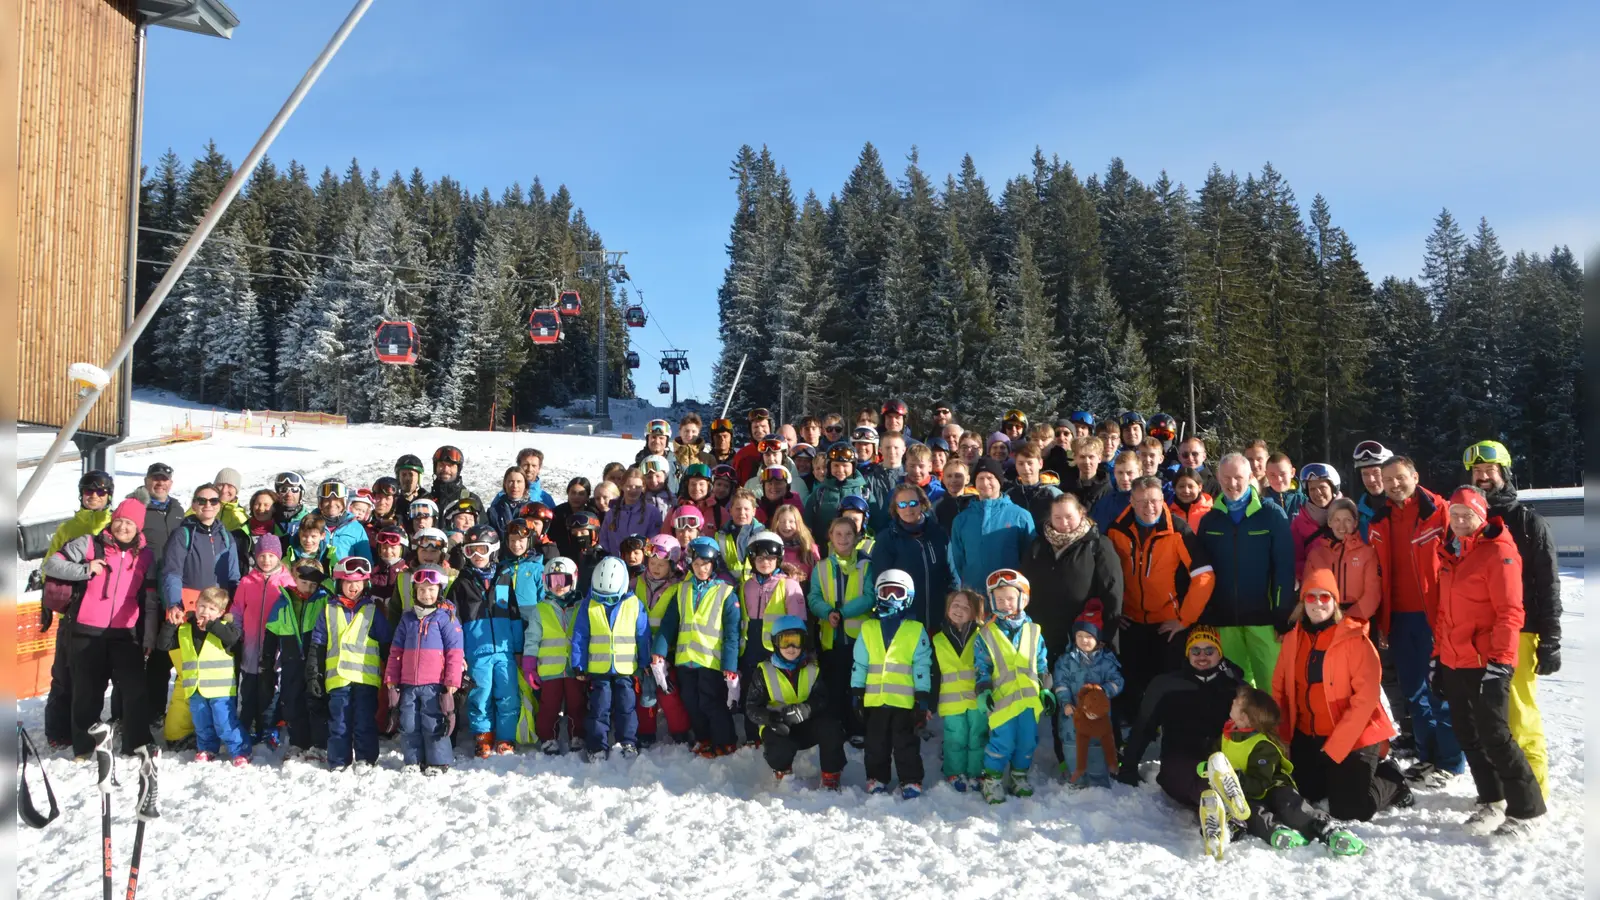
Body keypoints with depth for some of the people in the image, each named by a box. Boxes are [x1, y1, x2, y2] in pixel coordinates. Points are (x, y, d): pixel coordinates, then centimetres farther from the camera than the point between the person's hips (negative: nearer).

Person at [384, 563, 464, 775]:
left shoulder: (447, 617, -1)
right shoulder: (408, 618, 13)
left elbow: (454, 653, -4)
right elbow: (395, 652, 16)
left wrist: (452, 682, -9)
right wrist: (391, 680, 10)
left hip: (435, 684, -5)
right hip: (408, 684, 5)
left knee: (434, 725, -3)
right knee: (408, 725, 7)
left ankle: (438, 763, 8)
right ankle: (413, 762, 20)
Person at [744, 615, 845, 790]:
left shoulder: (813, 669, 2)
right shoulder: (765, 671, -4)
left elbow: (821, 700, -10)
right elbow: (752, 707, -7)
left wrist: (805, 709, -33)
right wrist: (771, 719, -28)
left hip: (806, 725, 2)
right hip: (779, 728, -2)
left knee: (831, 728, -28)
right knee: (781, 747, -33)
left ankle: (831, 779, -10)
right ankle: (782, 769, 5)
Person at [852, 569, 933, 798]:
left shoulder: (916, 630, 2)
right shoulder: (868, 628, 8)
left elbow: (922, 666, -1)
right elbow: (859, 664, 9)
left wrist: (923, 698, -5)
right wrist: (857, 693, 4)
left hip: (904, 700, -2)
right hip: (875, 699, 3)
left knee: (905, 744, 2)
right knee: (876, 744, 11)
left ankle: (911, 782, 11)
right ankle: (876, 780, 22)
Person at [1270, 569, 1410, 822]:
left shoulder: (1354, 639, -15)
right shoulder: (1293, 639, 2)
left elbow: (1367, 696, -19)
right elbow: (1280, 688, 8)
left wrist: (1334, 747, -20)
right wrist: (1282, 736, 0)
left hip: (1354, 737, -5)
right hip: (1308, 737, 6)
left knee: (1349, 809, -8)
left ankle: (1392, 781, 22)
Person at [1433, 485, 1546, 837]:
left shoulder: (1498, 551, -11)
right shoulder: (1450, 553, 13)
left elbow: (1509, 612, -15)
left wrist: (1500, 661, -19)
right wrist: (1437, 654, 17)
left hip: (1487, 665, -8)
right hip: (1453, 663, 8)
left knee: (1495, 738, -7)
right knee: (1469, 737, 14)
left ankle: (1525, 811, 6)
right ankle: (1491, 802, 27)